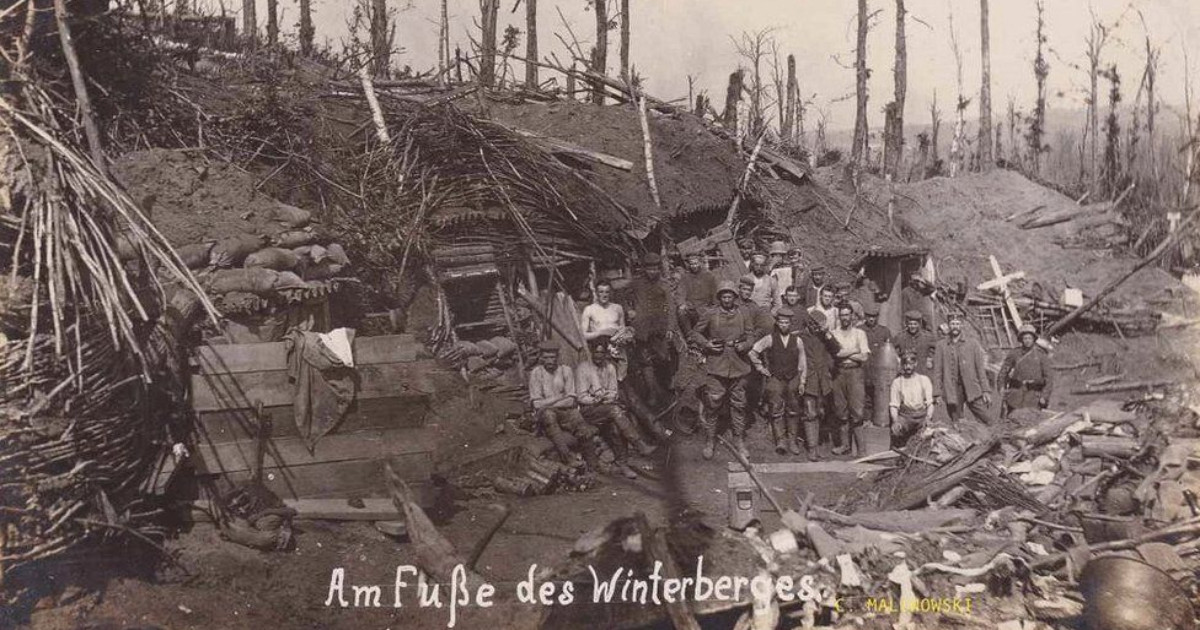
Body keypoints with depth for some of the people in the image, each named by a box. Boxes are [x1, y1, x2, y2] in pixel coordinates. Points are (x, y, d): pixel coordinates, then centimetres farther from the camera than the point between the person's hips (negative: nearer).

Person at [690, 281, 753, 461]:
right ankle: (710, 442, 11)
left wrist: (745, 345, -5)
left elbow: (751, 335, 15)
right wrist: (706, 344, -7)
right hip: (716, 367, -2)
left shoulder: (742, 315, 5)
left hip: (738, 367, 2)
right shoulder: (711, 315, -1)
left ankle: (739, 442, 20)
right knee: (712, 404, -2)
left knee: (738, 405, 7)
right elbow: (695, 333, 9)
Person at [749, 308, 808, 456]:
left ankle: (793, 441, 11)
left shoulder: (797, 340, 4)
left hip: (793, 379, 2)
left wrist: (802, 381, 7)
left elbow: (802, 362, 9)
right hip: (775, 378, -2)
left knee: (793, 410, 5)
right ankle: (780, 442, -6)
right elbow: (753, 351, 4)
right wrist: (761, 368, 3)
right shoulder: (770, 339, -1)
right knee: (777, 410, -7)